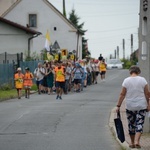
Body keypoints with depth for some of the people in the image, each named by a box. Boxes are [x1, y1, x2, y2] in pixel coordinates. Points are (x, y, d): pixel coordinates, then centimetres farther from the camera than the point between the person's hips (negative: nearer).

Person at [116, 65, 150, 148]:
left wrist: (118, 106, -1)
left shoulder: (126, 80, -5)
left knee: (131, 124, 13)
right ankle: (137, 141, -13)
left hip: (130, 107, 1)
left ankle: (132, 142, 20)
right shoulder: (142, 80, -4)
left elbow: (122, 94, -6)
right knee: (139, 124, 3)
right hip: (141, 106, -1)